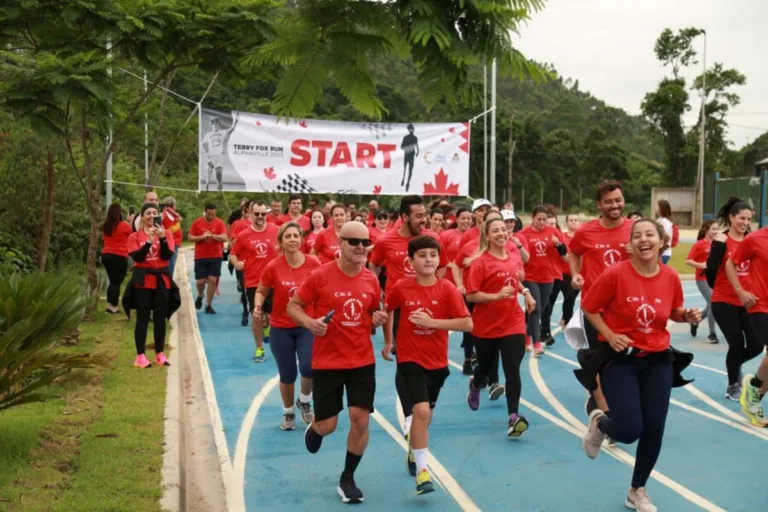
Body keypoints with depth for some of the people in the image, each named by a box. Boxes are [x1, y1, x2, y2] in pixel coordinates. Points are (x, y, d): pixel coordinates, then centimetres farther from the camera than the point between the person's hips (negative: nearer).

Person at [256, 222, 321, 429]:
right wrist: (258, 305, -17)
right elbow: (261, 292, 3)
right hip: (280, 328, 0)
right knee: (287, 375, 8)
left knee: (309, 367, -19)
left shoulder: (314, 263, -8)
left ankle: (304, 401, 14)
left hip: (307, 326, 0)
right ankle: (288, 413, 36)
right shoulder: (273, 267, -10)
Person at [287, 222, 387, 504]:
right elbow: (293, 306, -3)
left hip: (363, 361, 3)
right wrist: (309, 322, -22)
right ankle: (314, 429, 44)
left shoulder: (371, 280, 0)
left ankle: (347, 479, 20)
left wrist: (378, 319, -6)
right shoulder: (320, 276, -12)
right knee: (328, 424, 3)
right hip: (327, 362, -3)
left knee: (360, 420, -1)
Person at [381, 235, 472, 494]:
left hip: (437, 362, 3)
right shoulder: (401, 288, -10)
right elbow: (385, 311, 8)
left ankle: (413, 452, 48)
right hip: (410, 360, -2)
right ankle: (422, 471, -8)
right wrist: (388, 341, 6)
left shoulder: (447, 289, -11)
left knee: (425, 415, 19)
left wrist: (432, 321, -25)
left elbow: (467, 323, -17)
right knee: (421, 411, -20)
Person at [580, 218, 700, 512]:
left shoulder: (671, 277, -4)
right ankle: (599, 424, 24)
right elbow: (588, 307, -5)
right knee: (629, 429, -16)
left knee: (654, 430, 5)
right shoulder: (615, 274, -16)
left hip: (657, 360, 4)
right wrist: (610, 334, -17)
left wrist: (688, 317, -8)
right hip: (619, 358, -4)